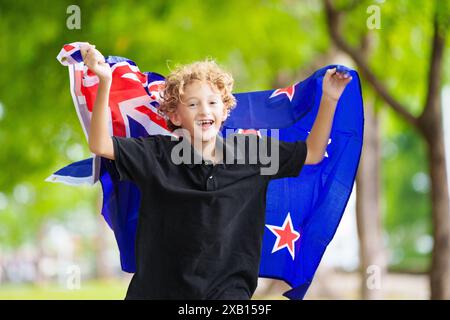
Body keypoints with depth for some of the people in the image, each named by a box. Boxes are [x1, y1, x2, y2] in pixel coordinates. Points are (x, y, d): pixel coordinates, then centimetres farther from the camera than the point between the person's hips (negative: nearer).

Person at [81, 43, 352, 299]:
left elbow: (312, 153, 9)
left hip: (226, 287, 1)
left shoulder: (250, 155, 2)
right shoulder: (157, 154, -3)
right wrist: (104, 82, -22)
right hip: (160, 288, -1)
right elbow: (100, 145, -12)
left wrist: (329, 100, -3)